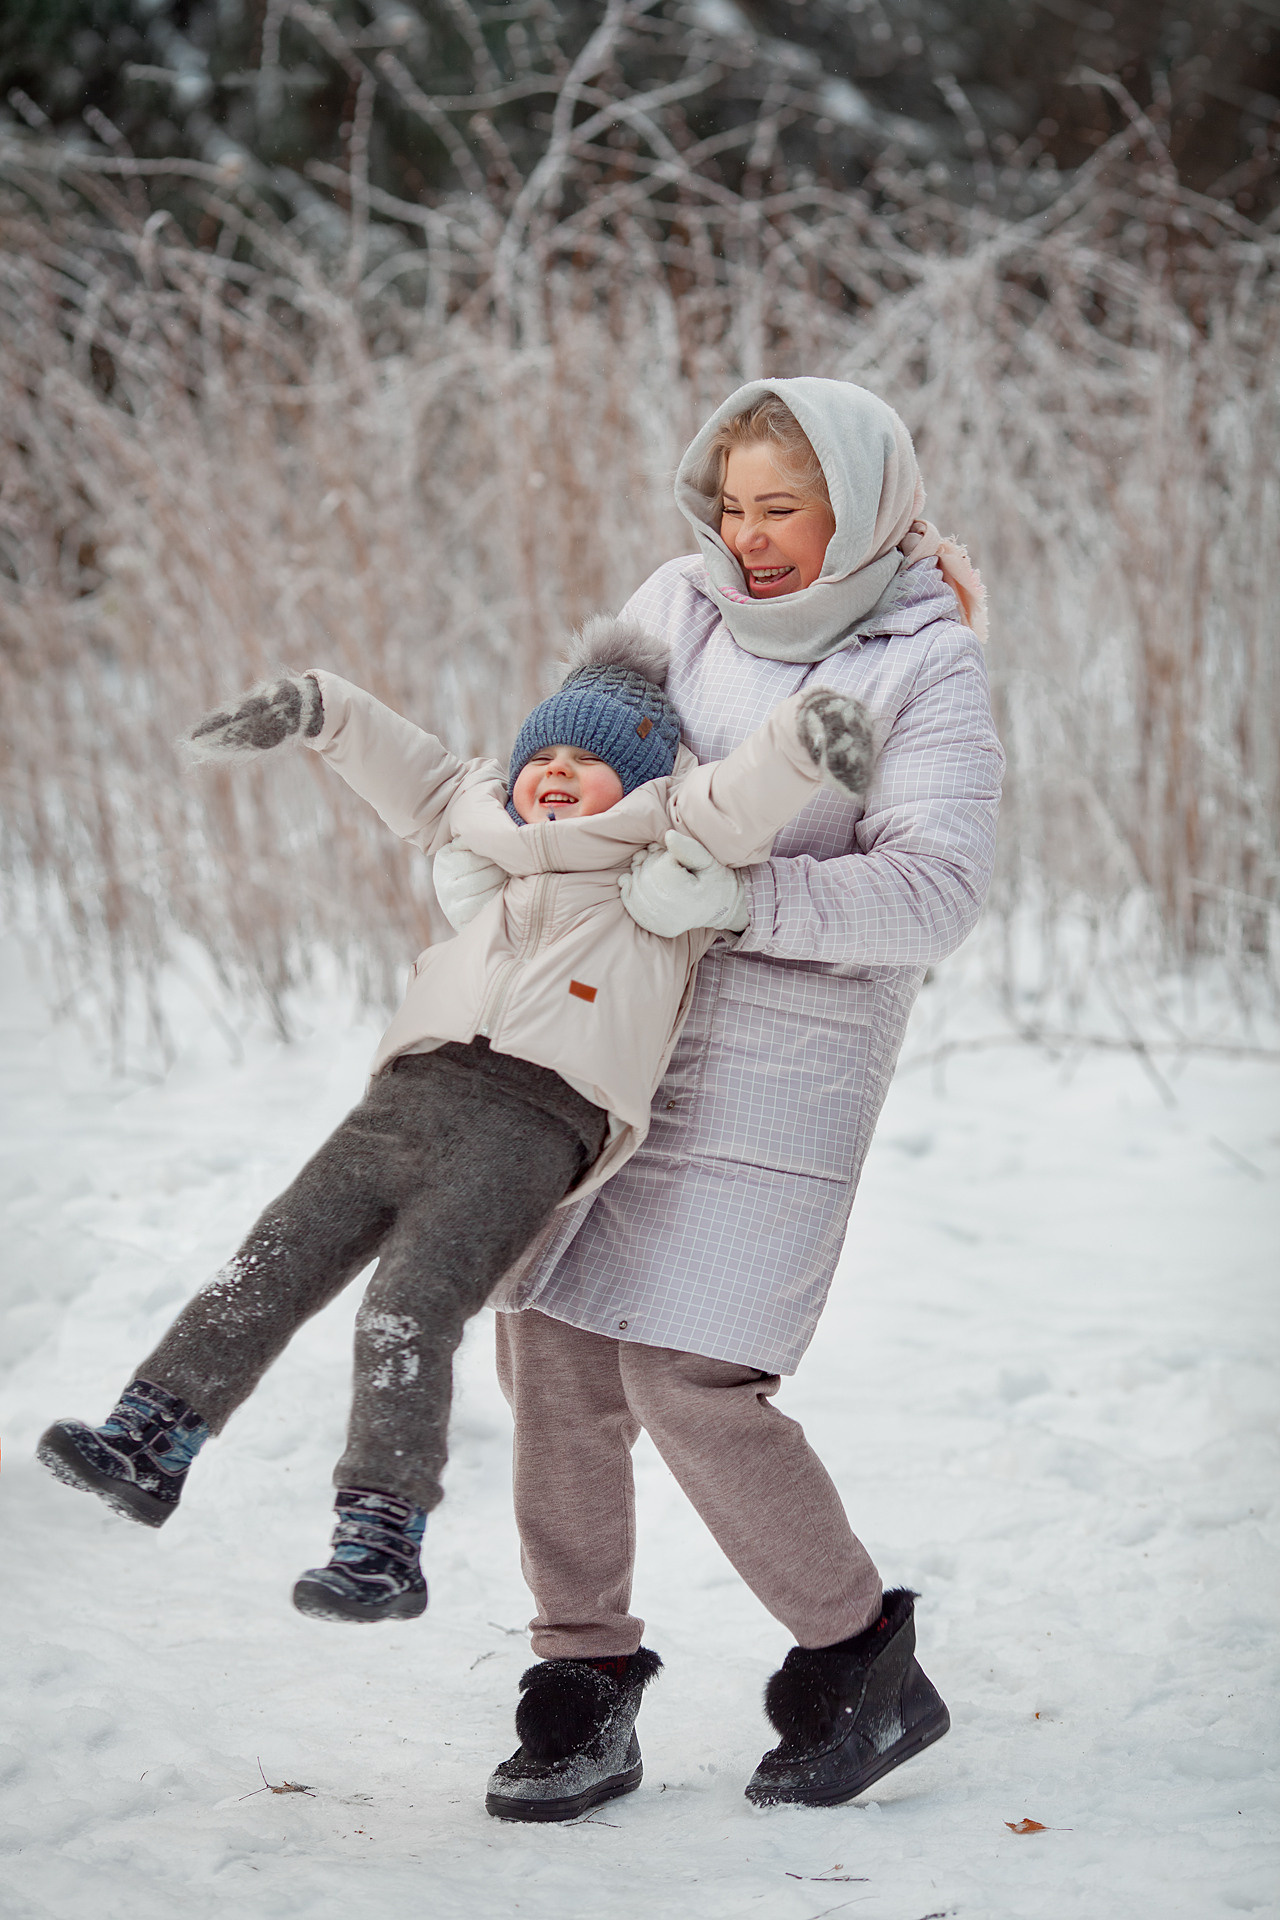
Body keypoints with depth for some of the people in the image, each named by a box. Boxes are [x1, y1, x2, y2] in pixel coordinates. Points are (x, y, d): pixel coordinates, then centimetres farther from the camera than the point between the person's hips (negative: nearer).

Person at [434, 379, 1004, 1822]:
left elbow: (931, 891, -21)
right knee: (553, 1351, 1)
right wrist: (472, 853, 1)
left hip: (776, 1065, -6)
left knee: (686, 1381, -13)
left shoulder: (927, 673, -10)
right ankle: (585, 1695, 13)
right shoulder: (684, 607, 6)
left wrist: (743, 895, -33)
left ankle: (863, 1670, 6)